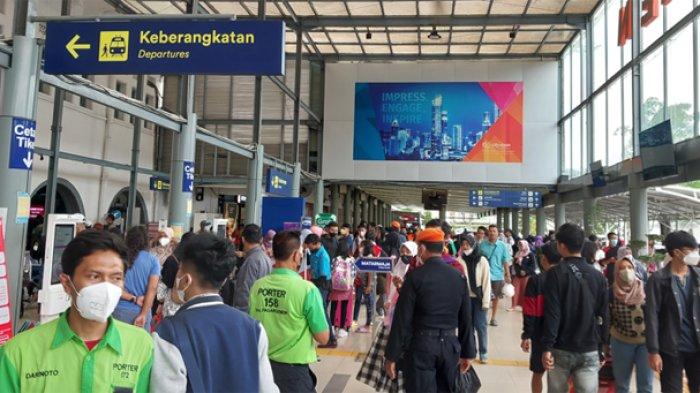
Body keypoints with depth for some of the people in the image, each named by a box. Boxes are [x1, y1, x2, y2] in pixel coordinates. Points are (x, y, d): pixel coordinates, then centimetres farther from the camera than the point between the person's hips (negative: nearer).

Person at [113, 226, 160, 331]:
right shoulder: (152, 260, -2)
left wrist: (134, 298, -4)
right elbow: (152, 289, -9)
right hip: (142, 311, 0)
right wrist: (143, 314, -9)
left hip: (120, 310, 1)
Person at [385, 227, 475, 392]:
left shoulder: (415, 276, -12)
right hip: (450, 345, 4)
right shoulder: (459, 277, 1)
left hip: (421, 346, -4)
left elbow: (402, 319, -11)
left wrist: (392, 355, -5)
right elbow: (466, 319, 5)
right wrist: (467, 352, 14)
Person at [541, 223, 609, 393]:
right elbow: (603, 316, 5)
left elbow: (552, 314, -15)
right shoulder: (598, 276, 2)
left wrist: (546, 347, -12)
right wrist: (601, 347, 15)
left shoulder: (556, 273, -10)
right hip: (589, 351, 2)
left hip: (561, 349, -2)